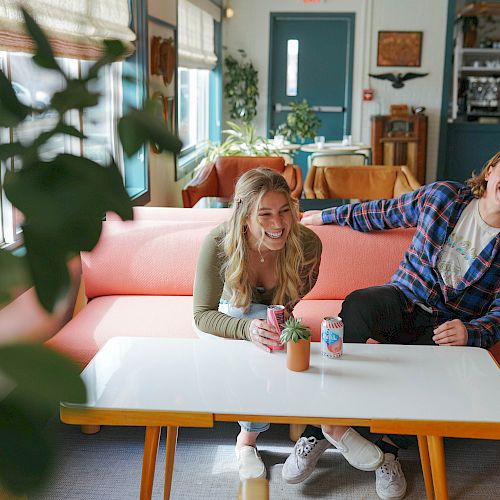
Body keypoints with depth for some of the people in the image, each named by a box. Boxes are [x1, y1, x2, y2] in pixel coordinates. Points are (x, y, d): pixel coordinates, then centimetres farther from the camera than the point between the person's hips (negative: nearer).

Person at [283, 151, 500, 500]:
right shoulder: (442, 196, 2)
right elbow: (384, 213, 17)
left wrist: (469, 332, -30)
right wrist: (328, 215, 26)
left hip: (448, 325, -1)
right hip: (404, 300, 2)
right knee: (358, 305, -32)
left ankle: (390, 447, -16)